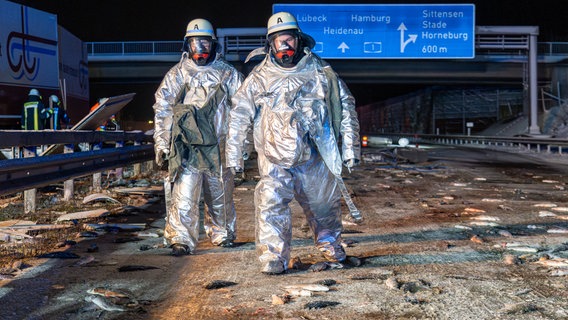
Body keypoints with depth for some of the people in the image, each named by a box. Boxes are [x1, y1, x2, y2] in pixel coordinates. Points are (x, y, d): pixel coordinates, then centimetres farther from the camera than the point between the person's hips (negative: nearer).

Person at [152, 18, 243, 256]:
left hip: (218, 146, 2)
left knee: (220, 194, 13)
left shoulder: (227, 73, 8)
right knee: (183, 194, -10)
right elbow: (162, 109, 4)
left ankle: (222, 234, 31)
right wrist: (161, 145, -1)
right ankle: (181, 240, -4)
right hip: (186, 147, -2)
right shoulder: (177, 73, 5)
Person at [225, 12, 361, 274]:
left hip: (315, 157, 1)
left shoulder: (319, 71, 2)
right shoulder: (260, 77, 1)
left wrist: (350, 147, 3)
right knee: (272, 205, -14)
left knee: (324, 204, 15)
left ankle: (329, 243, 41)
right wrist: (233, 152, 2)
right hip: (275, 158, -1)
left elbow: (346, 106, 7)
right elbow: (239, 114, 6)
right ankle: (273, 257, -4)